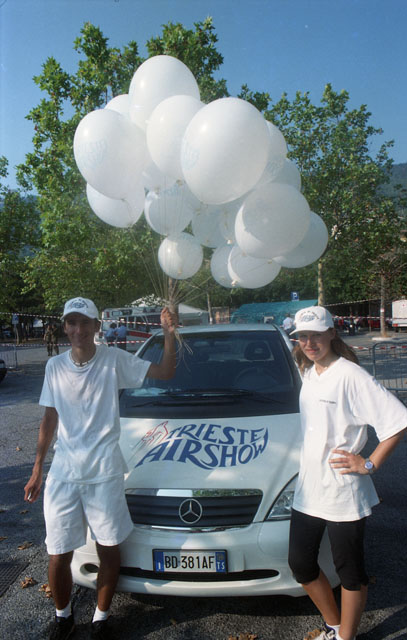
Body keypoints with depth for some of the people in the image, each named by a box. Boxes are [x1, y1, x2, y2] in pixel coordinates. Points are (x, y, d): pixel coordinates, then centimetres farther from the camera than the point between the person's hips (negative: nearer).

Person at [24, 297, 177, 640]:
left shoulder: (114, 360, -6)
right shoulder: (55, 366, 2)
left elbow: (165, 372, -10)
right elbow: (50, 419, 9)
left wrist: (169, 334, -25)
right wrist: (37, 470, 10)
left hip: (105, 472, -2)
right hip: (63, 473, 2)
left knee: (109, 549, 11)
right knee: (59, 555, 9)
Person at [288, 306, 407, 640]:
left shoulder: (350, 376, -18)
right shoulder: (308, 373, 7)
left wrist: (369, 464, -17)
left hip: (344, 493, -8)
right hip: (308, 487, 8)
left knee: (349, 570, 12)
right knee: (300, 563, 17)